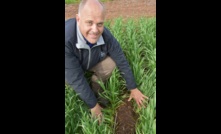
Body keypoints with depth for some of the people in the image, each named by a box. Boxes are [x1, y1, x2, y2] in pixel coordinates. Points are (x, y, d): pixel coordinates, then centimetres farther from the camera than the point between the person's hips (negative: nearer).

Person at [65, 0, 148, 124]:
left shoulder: (106, 36, -29)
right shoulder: (67, 39, -43)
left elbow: (122, 62, -17)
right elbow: (76, 79, -36)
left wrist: (133, 88, -9)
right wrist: (93, 106, -26)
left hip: (92, 62, 3)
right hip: (70, 67, -2)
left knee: (110, 63, -19)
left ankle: (95, 92, 5)